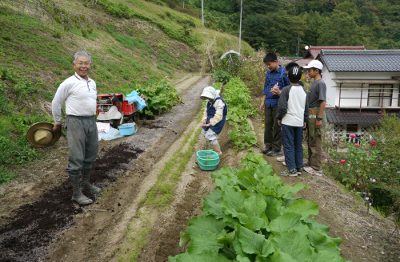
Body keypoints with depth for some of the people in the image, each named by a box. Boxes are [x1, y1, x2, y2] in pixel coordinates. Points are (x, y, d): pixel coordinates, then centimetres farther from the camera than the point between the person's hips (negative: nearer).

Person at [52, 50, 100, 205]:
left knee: (90, 156, 17)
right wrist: (57, 123, 7)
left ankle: (86, 182, 36)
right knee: (76, 159, -3)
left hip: (91, 121, 7)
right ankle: (76, 193, 5)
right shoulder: (69, 83, -10)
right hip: (76, 123, -7)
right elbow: (56, 103, -1)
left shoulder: (92, 83, 10)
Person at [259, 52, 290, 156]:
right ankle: (268, 146, 24)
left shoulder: (283, 73, -10)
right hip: (268, 103, 6)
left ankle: (277, 148, 14)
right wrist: (263, 101, 16)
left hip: (278, 104, -6)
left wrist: (279, 92, -23)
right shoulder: (268, 73, 9)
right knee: (267, 125, 11)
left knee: (277, 127, 3)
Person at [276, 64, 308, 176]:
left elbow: (282, 107, -15)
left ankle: (292, 169, 1)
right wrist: (305, 120, 22)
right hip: (300, 122, 6)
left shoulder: (286, 90, -12)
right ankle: (299, 168, 20)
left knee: (289, 146, 1)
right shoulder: (303, 90, 6)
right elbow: (306, 108, 12)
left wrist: (279, 118, 0)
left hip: (288, 122, -5)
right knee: (298, 145, 14)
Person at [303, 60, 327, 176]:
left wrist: (319, 118, -22)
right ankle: (311, 164, 26)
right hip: (311, 114, 9)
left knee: (315, 141, -4)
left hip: (316, 115, -9)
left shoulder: (320, 83, -14)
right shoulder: (314, 83, 13)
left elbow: (323, 102, -19)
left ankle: (317, 168, 3)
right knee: (310, 141, 15)